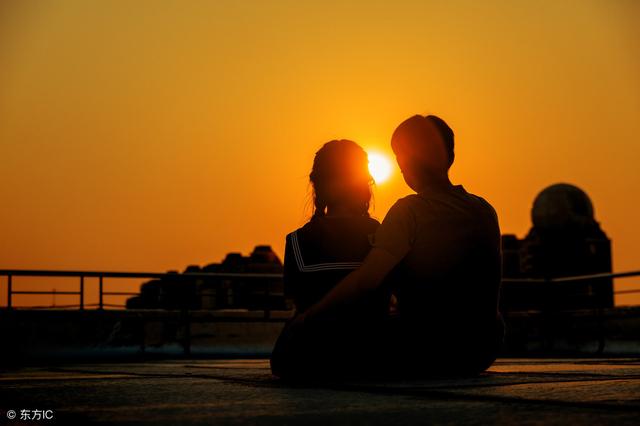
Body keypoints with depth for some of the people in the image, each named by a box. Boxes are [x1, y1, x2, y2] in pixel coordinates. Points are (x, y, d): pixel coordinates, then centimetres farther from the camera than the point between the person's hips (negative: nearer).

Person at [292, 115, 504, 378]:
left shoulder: (409, 211, -13)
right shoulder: (485, 210, 5)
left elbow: (366, 280, -24)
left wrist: (308, 316, -14)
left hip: (426, 352, -6)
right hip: (482, 353, 6)